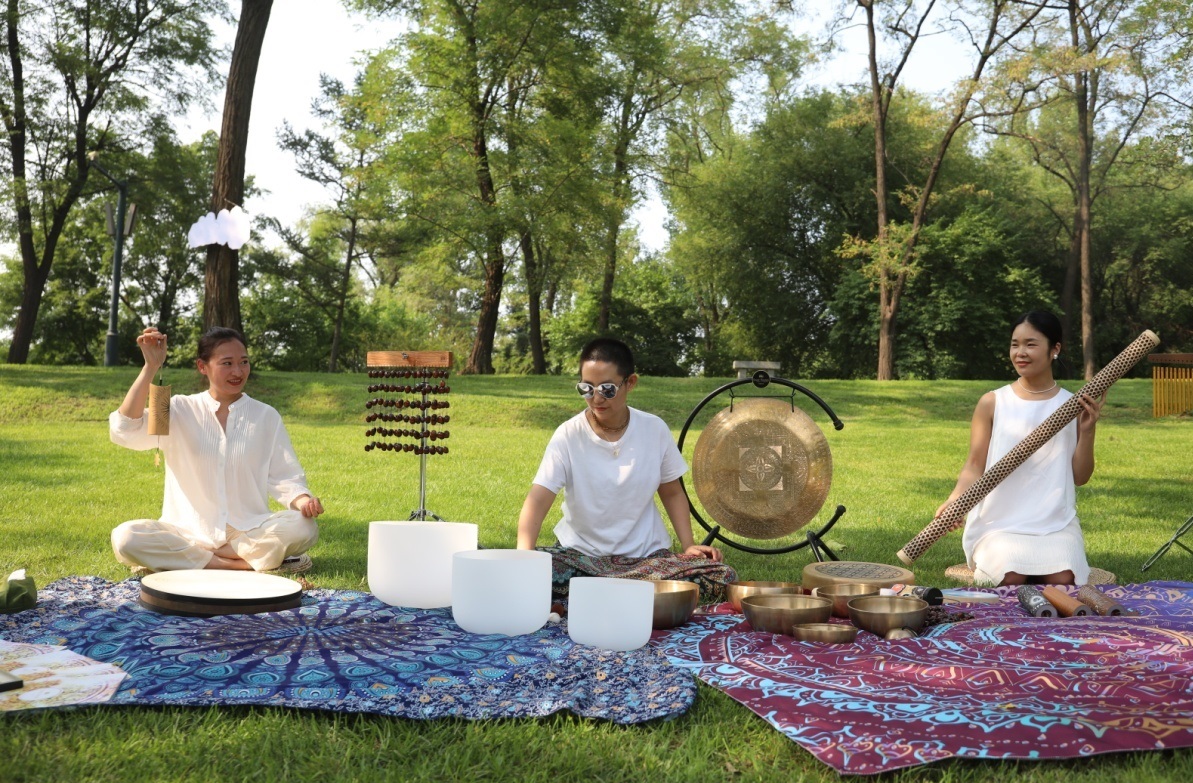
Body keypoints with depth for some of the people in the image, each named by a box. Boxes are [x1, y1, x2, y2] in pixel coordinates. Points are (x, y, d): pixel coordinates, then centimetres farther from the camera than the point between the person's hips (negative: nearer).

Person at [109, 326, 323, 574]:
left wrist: (303, 500, -19)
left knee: (304, 527, -28)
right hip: (188, 531, 0)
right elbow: (125, 432, -12)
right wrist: (150, 368, -17)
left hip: (249, 532, 0)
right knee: (125, 538, -28)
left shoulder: (266, 417, 6)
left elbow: (284, 478, 4)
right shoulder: (180, 410, 3)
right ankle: (253, 561, -23)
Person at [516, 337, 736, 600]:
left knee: (721, 577, -23)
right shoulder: (568, 435, -10)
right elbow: (538, 499, -20)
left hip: (646, 554, 3)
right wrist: (523, 555, -37)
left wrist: (688, 545, -3)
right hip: (580, 553, -2)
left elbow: (672, 492, 10)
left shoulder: (655, 430, -3)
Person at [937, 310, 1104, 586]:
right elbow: (975, 467, 1)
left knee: (1062, 580, -27)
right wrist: (955, 499, -17)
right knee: (1012, 578, -29)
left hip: (1057, 525, 2)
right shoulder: (992, 403, 3)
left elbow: (1079, 476, 7)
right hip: (1000, 524, -1)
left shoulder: (1073, 405, 7)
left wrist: (1088, 430, -7)